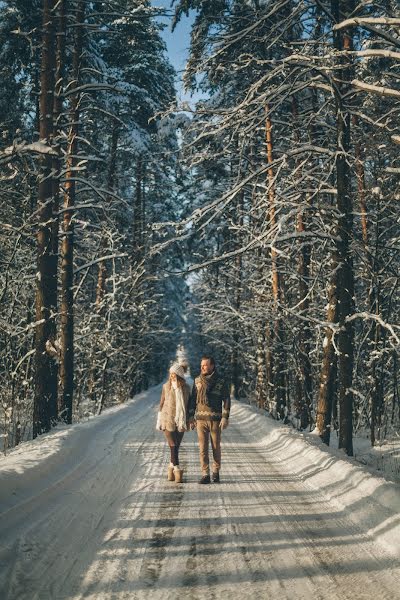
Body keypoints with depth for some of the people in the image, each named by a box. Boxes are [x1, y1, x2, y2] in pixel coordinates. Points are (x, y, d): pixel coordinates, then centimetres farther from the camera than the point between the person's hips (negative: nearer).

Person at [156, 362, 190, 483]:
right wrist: (159, 421, 2)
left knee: (176, 446, 6)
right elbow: (162, 403, 3)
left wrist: (188, 421, 9)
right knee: (173, 446, -10)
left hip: (180, 421, 2)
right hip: (168, 420, -2)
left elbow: (187, 405, 9)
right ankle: (177, 470, -8)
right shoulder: (166, 386, -3)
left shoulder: (186, 388, 2)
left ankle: (171, 467, 20)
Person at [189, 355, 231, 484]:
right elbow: (193, 399, 12)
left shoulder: (221, 382, -3)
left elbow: (226, 400, -3)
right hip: (201, 419, 2)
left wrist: (225, 417, -11)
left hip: (215, 419, -2)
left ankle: (216, 472, 22)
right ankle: (205, 475, 2)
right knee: (203, 448, -1)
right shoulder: (197, 381, 6)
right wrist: (191, 416, 8)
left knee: (216, 447, 6)